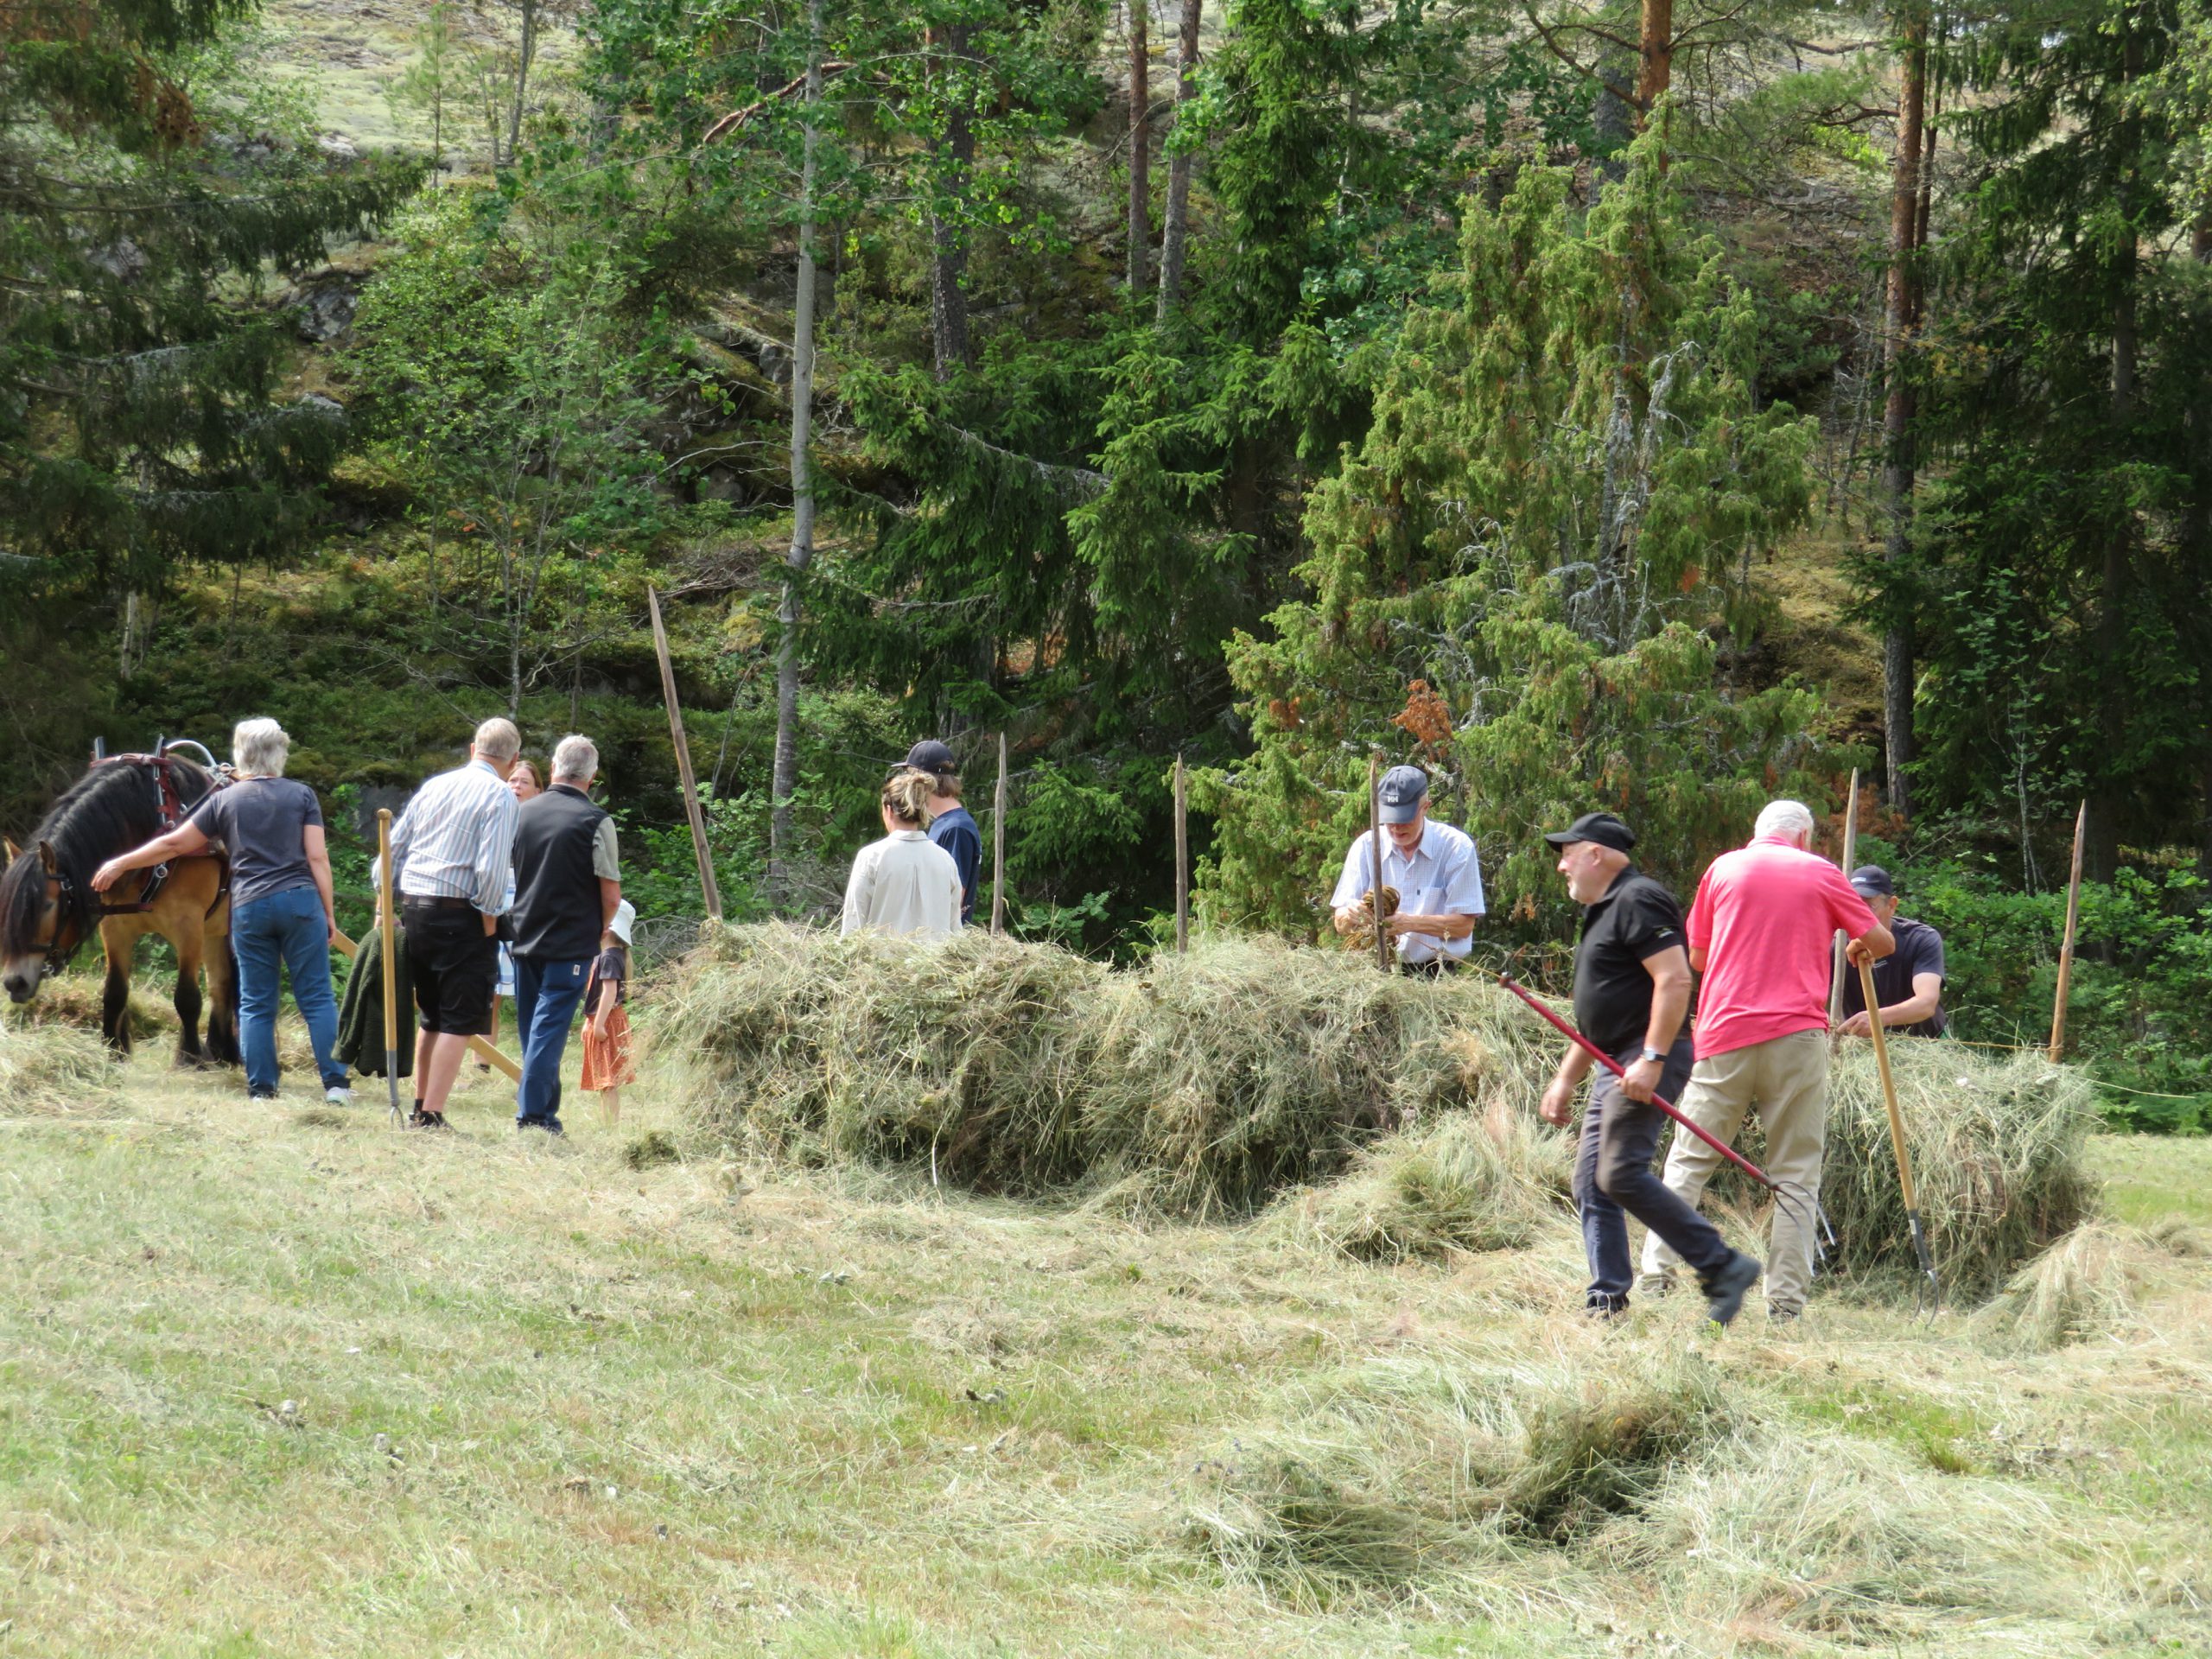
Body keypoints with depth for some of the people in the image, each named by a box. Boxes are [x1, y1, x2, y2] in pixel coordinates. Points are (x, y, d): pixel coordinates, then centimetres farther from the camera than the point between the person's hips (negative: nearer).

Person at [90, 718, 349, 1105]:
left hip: (249, 907, 1)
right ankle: (335, 1083, -4)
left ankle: (261, 1089, 4)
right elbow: (317, 858, -1)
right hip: (300, 900, -1)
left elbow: (174, 844, 9)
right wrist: (329, 912, 4)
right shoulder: (302, 795, 5)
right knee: (317, 998, 2)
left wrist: (119, 865, 20)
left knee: (255, 1004, 7)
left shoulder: (224, 800, 6)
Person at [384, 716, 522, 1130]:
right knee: (460, 1021, -3)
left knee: (433, 1018, 19)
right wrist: (490, 922, -7)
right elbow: (490, 869, -17)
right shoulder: (500, 797, -6)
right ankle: (431, 1116, -9)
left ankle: (419, 1108, 25)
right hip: (459, 915, -7)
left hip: (413, 910, 7)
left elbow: (393, 849, 14)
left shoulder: (435, 786, 13)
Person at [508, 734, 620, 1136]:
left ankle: (539, 1106, 21)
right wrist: (600, 929, 8)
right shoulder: (595, 822, -11)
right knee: (550, 1025, -4)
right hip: (571, 944, -5)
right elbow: (611, 893, -10)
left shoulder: (523, 814, 4)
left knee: (530, 1025, 15)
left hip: (524, 937, 5)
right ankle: (534, 1113, -8)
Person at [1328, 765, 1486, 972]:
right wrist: (1350, 915, -15)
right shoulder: (1366, 846, 9)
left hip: (1437, 975, -6)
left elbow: (1464, 924, -4)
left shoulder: (1456, 846, 0)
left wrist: (1411, 923, -18)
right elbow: (1340, 924, 9)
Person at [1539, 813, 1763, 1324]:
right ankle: (1607, 1303, 5)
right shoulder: (1602, 912, 23)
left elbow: (1675, 980, -22)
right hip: (1616, 1066, 11)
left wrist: (1652, 1058, -26)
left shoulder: (1637, 901, -10)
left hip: (1648, 1063, -11)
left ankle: (1722, 1267, -15)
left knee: (1621, 1175, -19)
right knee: (1591, 1183, 5)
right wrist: (1565, 1079, 26)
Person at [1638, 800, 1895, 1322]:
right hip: (1796, 1034, -1)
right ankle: (1785, 1300, -3)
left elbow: (1696, 956, 17)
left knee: (1689, 1161, 7)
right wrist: (1859, 950, 37)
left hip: (1725, 1031, 1)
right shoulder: (1821, 873, 9)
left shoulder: (1724, 868, 11)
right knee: (1796, 1175, 3)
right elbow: (1882, 941, 14)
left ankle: (1656, 1275, -2)